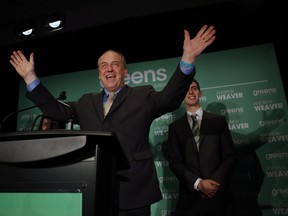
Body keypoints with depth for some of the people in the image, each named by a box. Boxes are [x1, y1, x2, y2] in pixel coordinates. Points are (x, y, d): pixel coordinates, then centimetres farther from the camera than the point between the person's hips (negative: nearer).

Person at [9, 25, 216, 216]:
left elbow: (170, 98, -10)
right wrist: (30, 77, 5)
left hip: (133, 191, -3)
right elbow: (56, 109, 9)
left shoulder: (143, 96, 4)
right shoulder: (86, 102, 15)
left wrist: (188, 59, -23)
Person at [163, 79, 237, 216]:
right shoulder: (175, 127, 3)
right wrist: (198, 183, -13)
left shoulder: (219, 121, 3)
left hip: (219, 193, 0)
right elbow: (174, 162, -2)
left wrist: (215, 181, -12)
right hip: (190, 195, 0)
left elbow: (230, 157, 0)